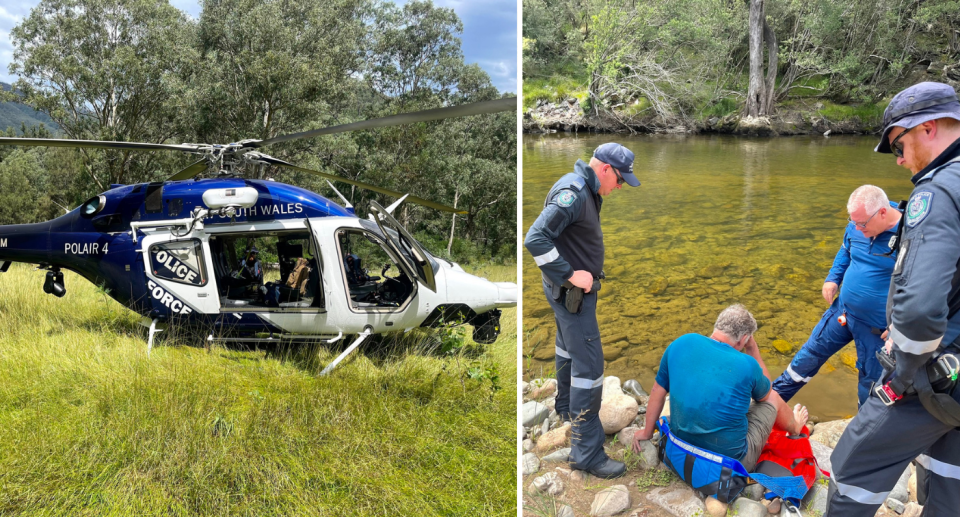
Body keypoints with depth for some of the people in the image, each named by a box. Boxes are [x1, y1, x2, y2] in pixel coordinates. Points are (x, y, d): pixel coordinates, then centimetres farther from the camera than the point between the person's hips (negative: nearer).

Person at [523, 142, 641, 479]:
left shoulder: (586, 189, 7)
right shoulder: (573, 192, -24)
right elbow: (535, 239, -32)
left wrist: (587, 270, 9)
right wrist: (571, 275, -26)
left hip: (577, 288, 11)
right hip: (572, 292, -11)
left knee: (568, 347, 27)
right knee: (589, 364, -8)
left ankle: (566, 407, 49)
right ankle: (586, 451, -1)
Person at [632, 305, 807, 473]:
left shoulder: (680, 344, -9)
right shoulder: (746, 364, -17)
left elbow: (658, 391, 3)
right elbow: (765, 393, 7)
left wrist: (647, 432, 15)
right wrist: (753, 349, 6)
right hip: (731, 464, -4)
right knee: (772, 397, 18)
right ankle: (794, 427, 51)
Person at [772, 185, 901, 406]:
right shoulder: (857, 226, -7)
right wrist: (833, 279, 1)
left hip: (876, 326, -5)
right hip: (842, 309, 6)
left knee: (871, 378, 14)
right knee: (812, 351, 15)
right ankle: (774, 396, 30)